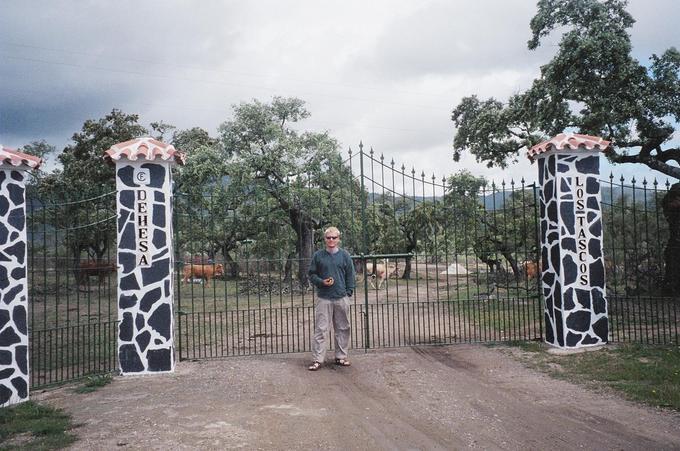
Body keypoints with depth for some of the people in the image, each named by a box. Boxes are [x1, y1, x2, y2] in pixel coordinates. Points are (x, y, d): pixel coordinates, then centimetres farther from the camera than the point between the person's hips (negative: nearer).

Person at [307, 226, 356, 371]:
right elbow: (312, 274, 7)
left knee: (342, 329, 9)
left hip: (342, 298, 1)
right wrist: (321, 282, -10)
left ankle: (341, 356, 22)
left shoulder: (344, 255, 4)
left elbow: (350, 275, 7)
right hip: (323, 298, -1)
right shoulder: (318, 255, 2)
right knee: (320, 329, -2)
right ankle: (317, 359, 4)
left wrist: (349, 292, 0)